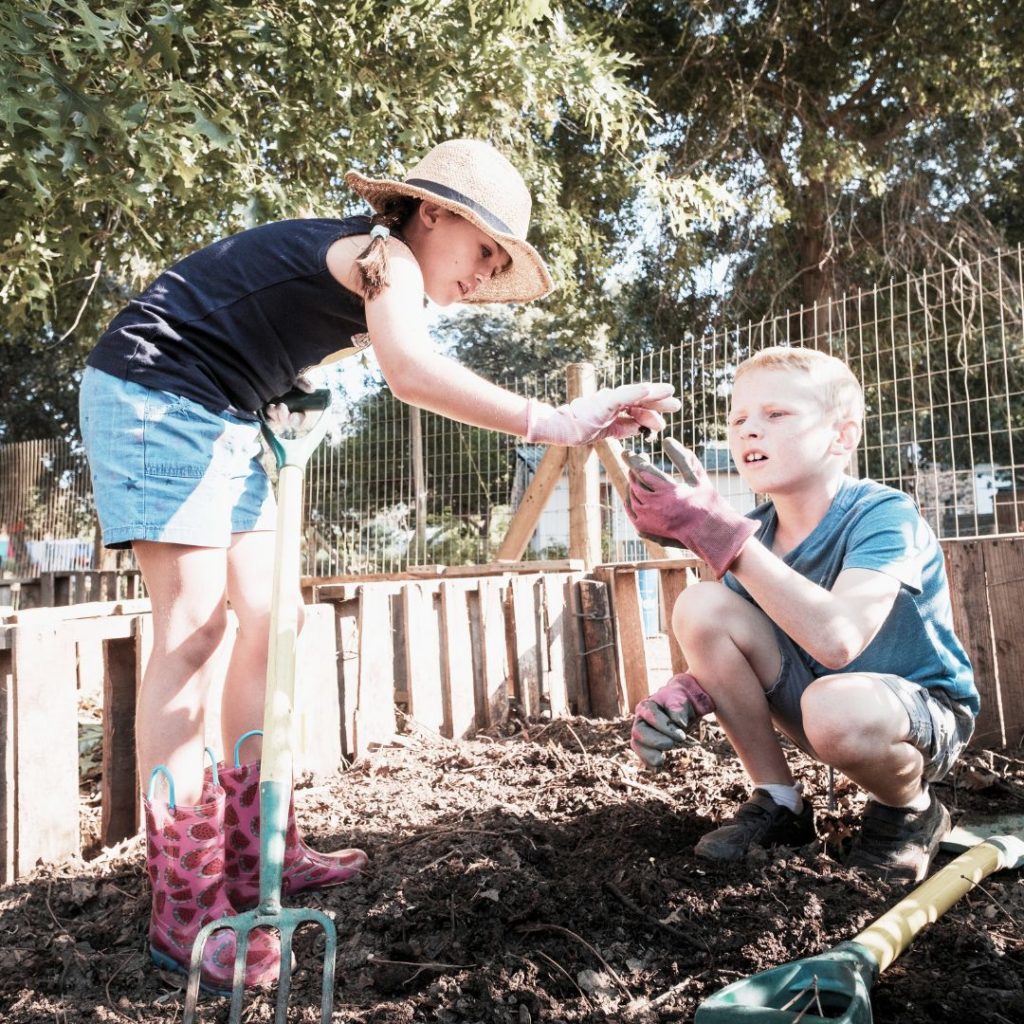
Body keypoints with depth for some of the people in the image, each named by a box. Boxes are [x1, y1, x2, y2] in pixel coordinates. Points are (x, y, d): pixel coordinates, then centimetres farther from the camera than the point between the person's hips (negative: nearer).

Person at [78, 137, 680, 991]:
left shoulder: (369, 268, 15)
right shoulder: (385, 257, -16)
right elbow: (411, 371, -37)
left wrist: (279, 414, 5)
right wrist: (551, 422, -43)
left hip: (221, 419, 10)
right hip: (154, 393, -10)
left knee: (265, 619, 3)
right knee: (193, 626, -16)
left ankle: (254, 856, 11)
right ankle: (185, 908, -10)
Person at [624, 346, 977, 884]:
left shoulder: (883, 514, -25)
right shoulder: (754, 532, -8)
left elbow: (836, 640, -43)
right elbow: (721, 650, -2)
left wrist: (718, 533, -45)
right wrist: (684, 693, -25)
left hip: (927, 714, -5)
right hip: (813, 692, 6)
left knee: (835, 705, -41)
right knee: (699, 605, -17)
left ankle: (909, 811, -1)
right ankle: (779, 804, -1)